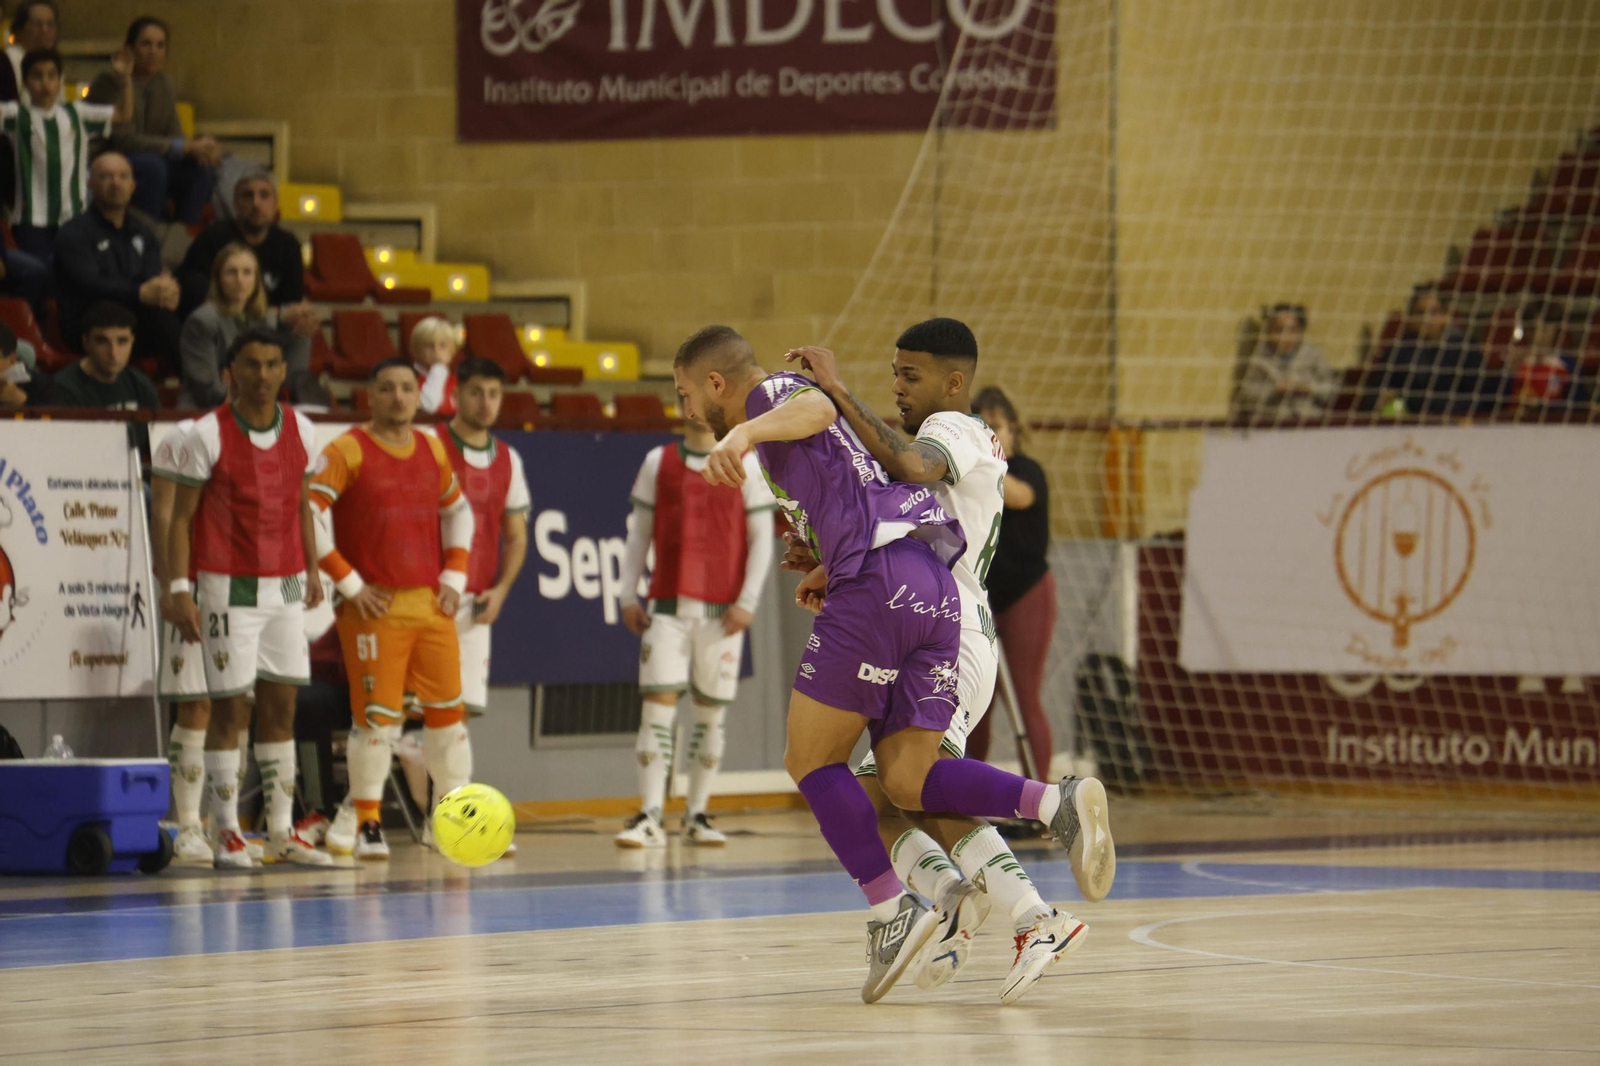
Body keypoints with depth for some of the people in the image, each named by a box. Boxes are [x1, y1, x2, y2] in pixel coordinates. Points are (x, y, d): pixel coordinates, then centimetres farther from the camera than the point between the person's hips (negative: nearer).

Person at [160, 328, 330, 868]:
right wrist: (178, 590, -13)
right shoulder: (207, 435, -9)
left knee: (281, 707, 6)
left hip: (285, 585, 5)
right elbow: (181, 517, -7)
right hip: (228, 587, -5)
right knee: (229, 709, -4)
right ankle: (227, 834, 2)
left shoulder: (302, 431, 5)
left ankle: (281, 832, 10)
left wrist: (312, 570, 14)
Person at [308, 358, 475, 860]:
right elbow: (308, 514, -11)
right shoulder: (347, 451, -5)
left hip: (432, 604, 5)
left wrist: (453, 578, 13)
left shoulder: (433, 450, 13)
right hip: (375, 607, -5)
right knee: (377, 716, -7)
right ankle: (366, 824, 0)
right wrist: (349, 584, -12)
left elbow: (458, 512, 26)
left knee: (448, 710, 6)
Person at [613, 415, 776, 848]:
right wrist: (628, 595, 5)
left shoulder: (746, 466, 5)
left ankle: (697, 816, 13)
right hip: (667, 606, 0)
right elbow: (639, 533, 13)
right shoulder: (658, 462, 9)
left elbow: (761, 539, 4)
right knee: (657, 705, -10)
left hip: (722, 611, 0)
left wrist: (747, 602, -5)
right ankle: (650, 817, -13)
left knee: (710, 714, 4)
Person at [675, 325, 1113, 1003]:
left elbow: (816, 407, -20)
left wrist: (743, 435, -37)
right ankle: (1057, 804, -16)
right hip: (936, 591, 9)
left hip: (877, 585, -9)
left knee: (811, 760, 1)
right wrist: (831, 567, 37)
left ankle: (893, 914, -7)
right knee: (906, 783, 5)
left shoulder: (772, 392, 7)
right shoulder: (783, 417, 34)